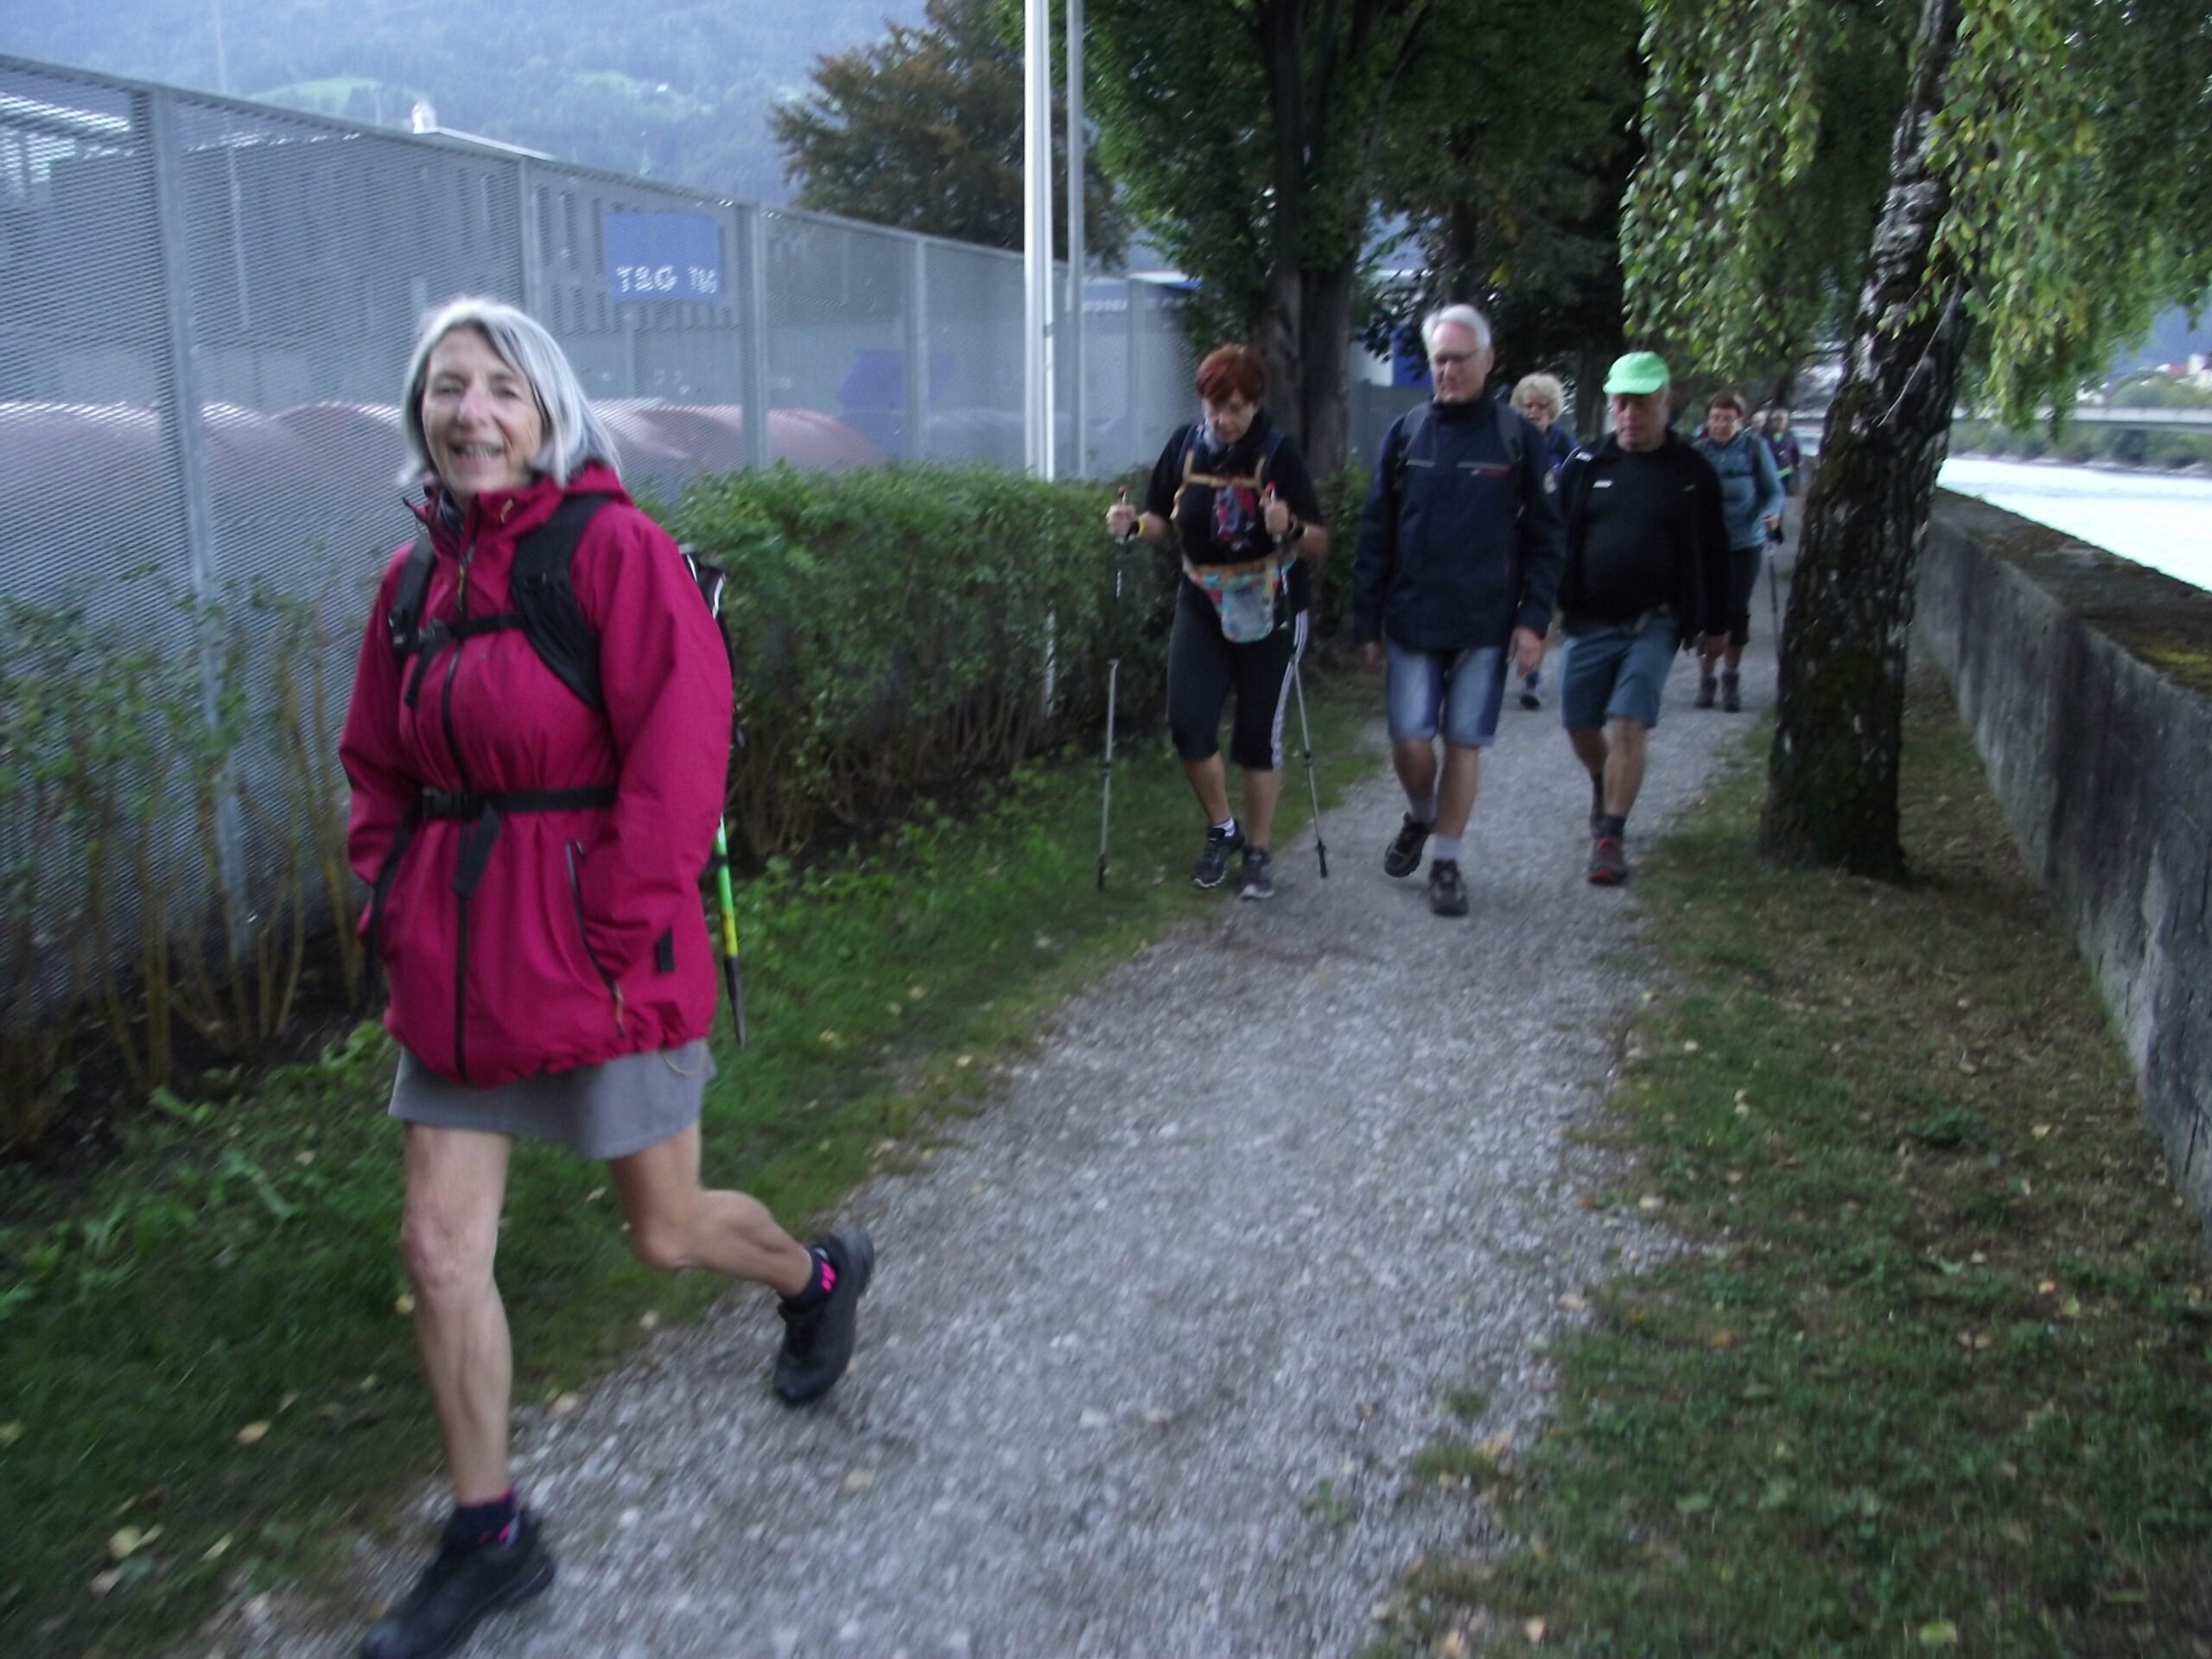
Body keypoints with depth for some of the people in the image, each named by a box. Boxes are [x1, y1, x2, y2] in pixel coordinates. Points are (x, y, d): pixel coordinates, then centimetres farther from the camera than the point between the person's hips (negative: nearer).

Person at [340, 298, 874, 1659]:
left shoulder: (616, 547, -12)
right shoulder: (415, 577, 8)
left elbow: (679, 756, -18)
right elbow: (379, 771, 16)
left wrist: (611, 936, -17)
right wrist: (398, 911, 5)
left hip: (597, 949, -6)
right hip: (455, 960, 6)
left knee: (666, 1231, 9)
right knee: (440, 1247, 7)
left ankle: (822, 1275, 44)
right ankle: (490, 1538, 25)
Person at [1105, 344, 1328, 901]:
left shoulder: (1279, 451, -12)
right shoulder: (1184, 446, -2)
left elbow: (1319, 543, -11)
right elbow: (1165, 527, 9)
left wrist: (1291, 529, -32)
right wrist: (1134, 524, -12)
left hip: (1270, 608, -3)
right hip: (1203, 603, 3)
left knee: (1258, 734, 2)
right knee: (1188, 724, -7)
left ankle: (1258, 851, 20)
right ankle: (1222, 829, 18)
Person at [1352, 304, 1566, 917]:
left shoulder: (1517, 437, 0)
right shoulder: (1405, 434, 4)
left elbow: (1544, 537, 1)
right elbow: (1374, 535, 5)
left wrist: (1533, 620, -7)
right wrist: (1368, 623, 2)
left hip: (1485, 624, -1)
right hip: (1413, 619, 1)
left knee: (1465, 743, 4)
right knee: (1410, 739, -2)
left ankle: (1446, 861, 19)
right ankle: (1419, 816, 30)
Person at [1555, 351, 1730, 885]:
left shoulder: (1691, 472, 0)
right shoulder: (1586, 466, 4)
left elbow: (1711, 554, 6)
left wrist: (1715, 623, 9)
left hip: (1654, 625, -2)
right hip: (1588, 622, 3)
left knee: (1629, 727, -11)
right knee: (1580, 726, 9)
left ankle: (1610, 838, -5)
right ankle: (1603, 788, 40)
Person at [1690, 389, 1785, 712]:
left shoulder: (1754, 446, -1)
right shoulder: (1700, 450, 1)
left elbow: (1774, 490, 1)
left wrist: (1772, 513, -18)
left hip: (1745, 543, 0)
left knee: (1737, 612, 2)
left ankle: (1732, 677, 18)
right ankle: (1706, 676, 15)